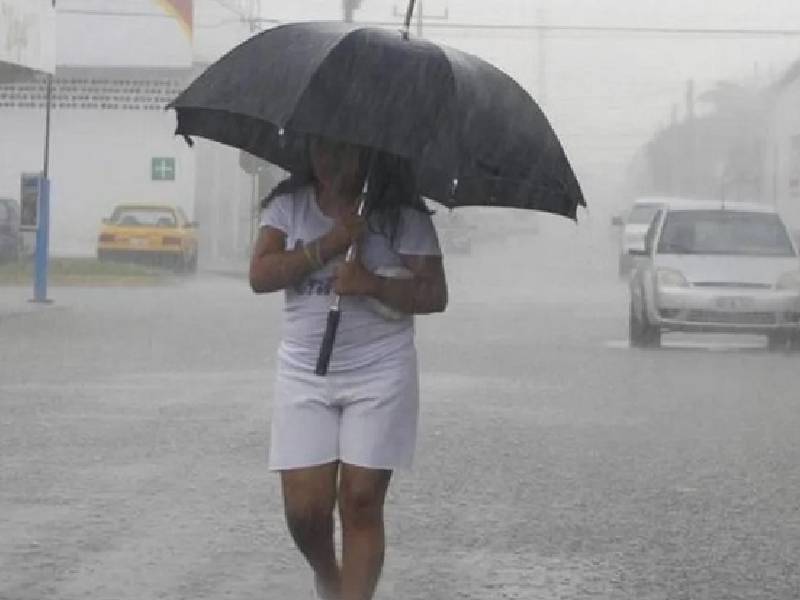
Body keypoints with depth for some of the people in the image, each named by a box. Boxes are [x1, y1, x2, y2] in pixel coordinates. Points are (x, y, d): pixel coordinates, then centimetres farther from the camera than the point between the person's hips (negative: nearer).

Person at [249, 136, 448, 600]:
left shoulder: (402, 214, -3)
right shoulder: (289, 204, 4)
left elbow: (435, 295, -6)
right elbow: (261, 277, -7)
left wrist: (372, 284, -22)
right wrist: (329, 243, -17)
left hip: (380, 374, -2)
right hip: (304, 373, 2)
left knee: (361, 503, -4)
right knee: (305, 509, 0)